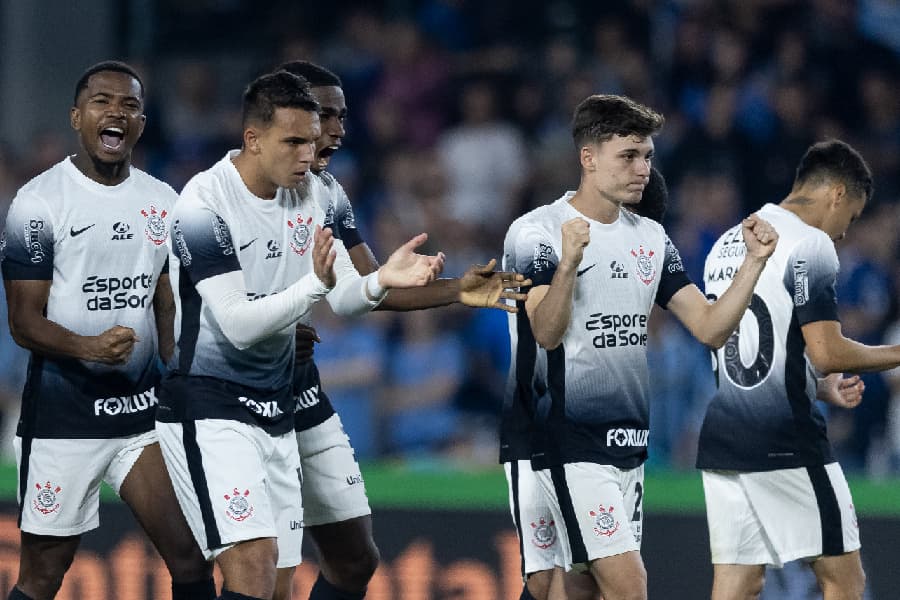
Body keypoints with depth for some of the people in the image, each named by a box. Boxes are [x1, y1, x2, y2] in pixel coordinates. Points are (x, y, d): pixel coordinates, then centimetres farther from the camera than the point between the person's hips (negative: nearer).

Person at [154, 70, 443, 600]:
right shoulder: (204, 205, -18)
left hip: (277, 411, 8)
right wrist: (316, 283, -36)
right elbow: (238, 325, -23)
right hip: (208, 408, -8)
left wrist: (382, 280, -19)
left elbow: (344, 297, 3)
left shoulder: (305, 193, 5)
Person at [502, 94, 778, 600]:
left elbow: (710, 328, 9)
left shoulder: (651, 238, 13)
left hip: (626, 442, 6)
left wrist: (755, 261, -3)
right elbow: (547, 332, -18)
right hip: (561, 441, -6)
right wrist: (569, 262, -33)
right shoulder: (536, 232, -7)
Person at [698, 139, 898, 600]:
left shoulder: (727, 245, 18)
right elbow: (826, 351, -17)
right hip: (787, 443, -8)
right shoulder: (811, 245, -10)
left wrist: (828, 389, 26)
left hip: (721, 440, 8)